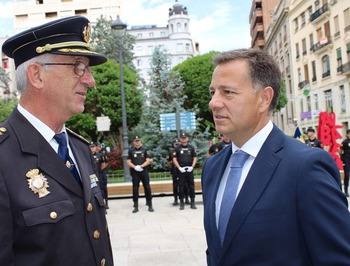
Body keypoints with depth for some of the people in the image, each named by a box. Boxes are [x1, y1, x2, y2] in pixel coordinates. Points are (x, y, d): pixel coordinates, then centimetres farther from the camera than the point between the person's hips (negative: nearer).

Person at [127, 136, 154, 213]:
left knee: (147, 188, -1)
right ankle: (136, 206, 9)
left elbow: (148, 160, -1)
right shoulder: (131, 151, 8)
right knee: (135, 189, 2)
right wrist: (135, 167, -13)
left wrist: (141, 166, -15)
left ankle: (150, 205, 8)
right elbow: (128, 161, 3)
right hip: (135, 172, 1)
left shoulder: (145, 150, 6)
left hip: (144, 171, -1)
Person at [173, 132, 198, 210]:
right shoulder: (177, 148, 3)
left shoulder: (191, 147, 7)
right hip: (181, 170, -1)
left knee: (191, 185, 3)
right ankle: (181, 202, 8)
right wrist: (179, 167, -9)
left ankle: (192, 202, 10)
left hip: (189, 169, 1)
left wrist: (192, 166, -6)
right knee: (181, 186, 1)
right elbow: (174, 159, 1)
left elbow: (195, 158, 7)